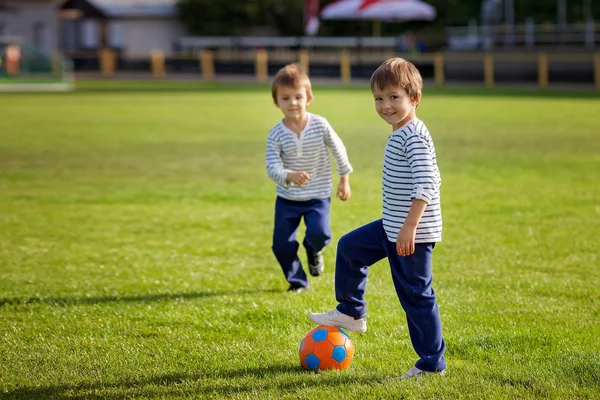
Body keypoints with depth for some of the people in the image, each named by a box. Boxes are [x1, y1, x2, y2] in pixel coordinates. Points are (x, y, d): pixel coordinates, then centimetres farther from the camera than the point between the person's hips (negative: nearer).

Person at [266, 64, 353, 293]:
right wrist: (290, 176, -42)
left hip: (318, 195, -1)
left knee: (319, 233, -23)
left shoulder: (320, 125, -12)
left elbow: (339, 151, 2)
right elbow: (272, 168, -22)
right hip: (287, 197, 1)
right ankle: (297, 281, 25)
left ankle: (313, 249, 16)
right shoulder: (276, 134, -14)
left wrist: (344, 180, 9)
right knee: (281, 244, 0)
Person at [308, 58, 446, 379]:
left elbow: (427, 184, -28)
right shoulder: (401, 134, 11)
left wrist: (410, 226, -30)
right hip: (393, 226, 10)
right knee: (350, 247, 21)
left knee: (415, 294, -3)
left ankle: (432, 362, 6)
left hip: (412, 233, -10)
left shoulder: (413, 136, -19)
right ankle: (351, 313, 33)